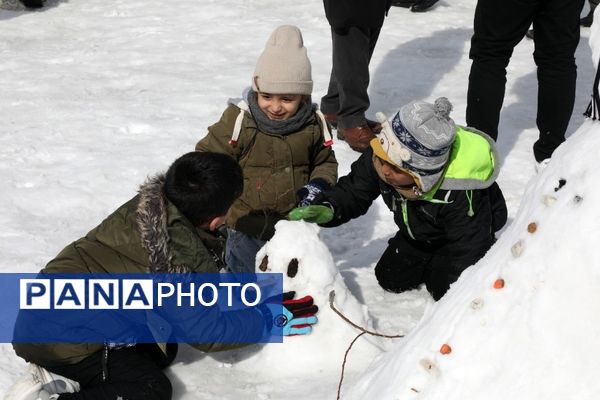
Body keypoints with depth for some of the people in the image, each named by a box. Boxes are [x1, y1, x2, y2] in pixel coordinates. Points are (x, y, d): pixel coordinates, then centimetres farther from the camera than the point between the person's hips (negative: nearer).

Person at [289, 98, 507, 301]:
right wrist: (327, 209, -37)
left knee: (446, 289, -18)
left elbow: (466, 249, -34)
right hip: (420, 232, 6)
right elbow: (353, 191, -16)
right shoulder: (378, 158, -31)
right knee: (391, 278, 4)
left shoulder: (460, 194, -46)